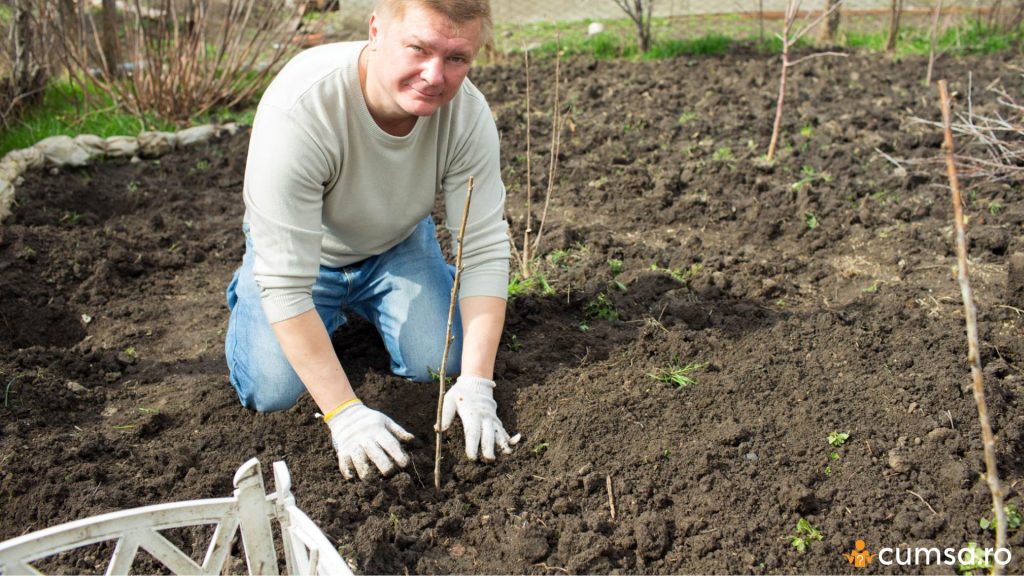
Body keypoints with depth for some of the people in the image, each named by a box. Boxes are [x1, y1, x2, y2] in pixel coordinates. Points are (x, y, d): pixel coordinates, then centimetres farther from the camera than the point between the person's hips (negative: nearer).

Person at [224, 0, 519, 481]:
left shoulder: (469, 115, -28)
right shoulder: (297, 112, -40)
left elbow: (485, 251, -24)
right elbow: (286, 283, -37)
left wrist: (475, 383, -31)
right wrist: (343, 413, -36)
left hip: (397, 242, 3)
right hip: (300, 250, -3)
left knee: (439, 365, -9)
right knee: (272, 391, -14)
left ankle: (363, 305, 22)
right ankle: (247, 293, 18)